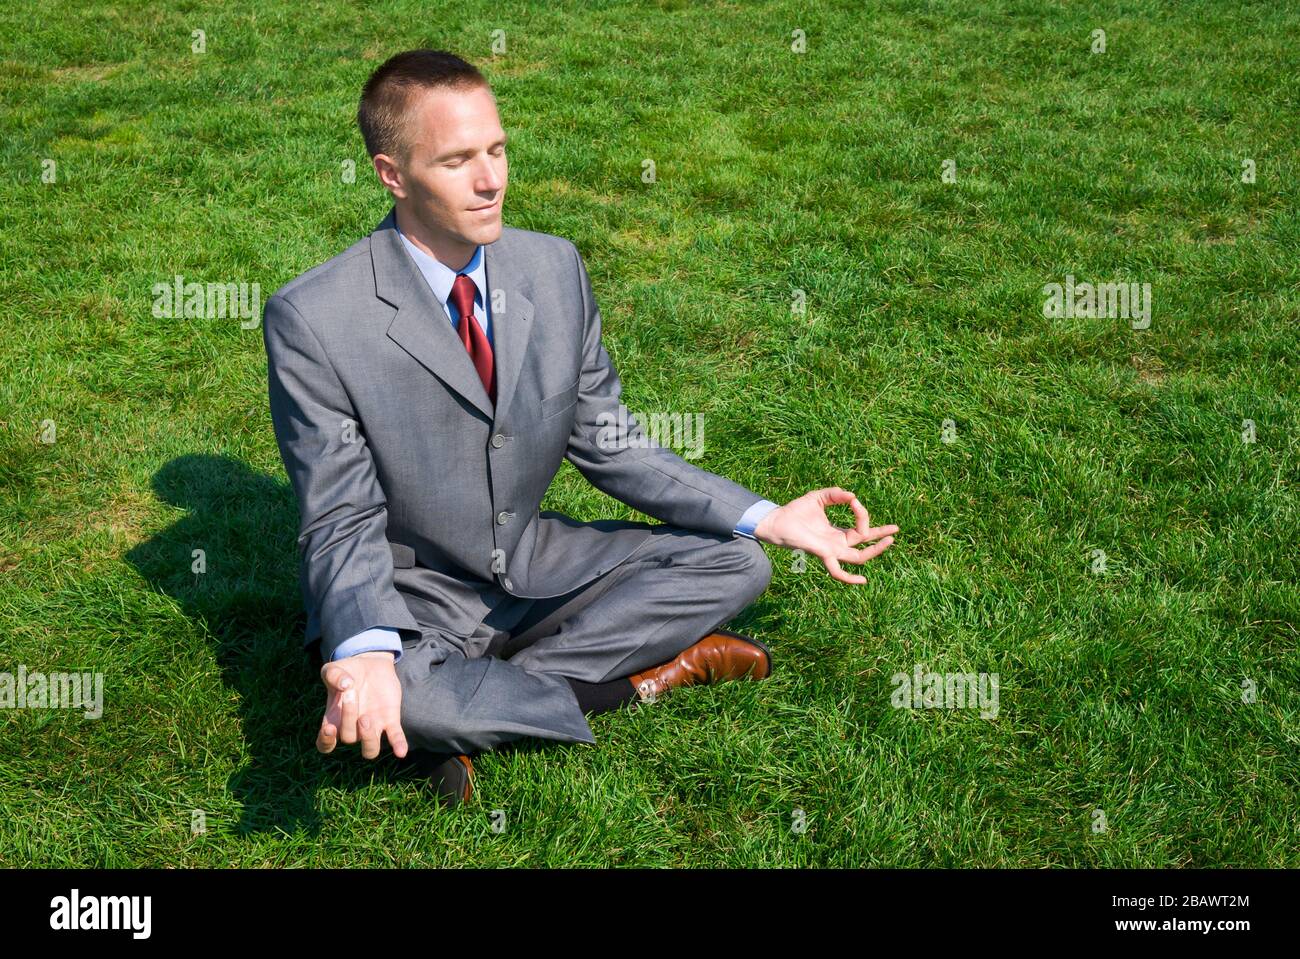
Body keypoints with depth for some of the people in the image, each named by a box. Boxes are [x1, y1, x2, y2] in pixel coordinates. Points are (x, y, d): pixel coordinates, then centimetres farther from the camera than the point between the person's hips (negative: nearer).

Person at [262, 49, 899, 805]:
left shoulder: (555, 268, -6)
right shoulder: (313, 320, -21)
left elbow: (610, 447, 1)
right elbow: (343, 522, -19)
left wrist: (770, 521, -9)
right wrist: (367, 654, -40)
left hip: (532, 564, 5)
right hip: (411, 596, -5)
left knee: (735, 564, -7)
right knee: (393, 692, -38)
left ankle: (481, 712, -13)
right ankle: (629, 679, -10)